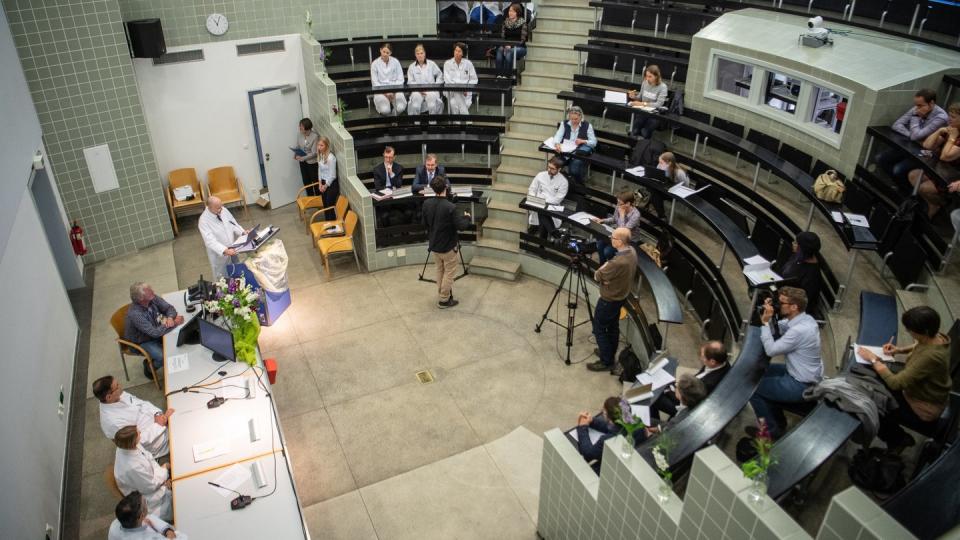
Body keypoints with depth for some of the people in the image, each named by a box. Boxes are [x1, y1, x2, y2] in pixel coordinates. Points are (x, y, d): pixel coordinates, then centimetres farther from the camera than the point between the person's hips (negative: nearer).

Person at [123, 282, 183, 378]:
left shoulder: (152, 298, -18)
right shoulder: (135, 314, -36)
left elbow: (170, 308, -6)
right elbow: (155, 333, -38)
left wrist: (170, 317, -28)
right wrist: (174, 323, -32)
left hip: (156, 330, 7)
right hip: (142, 342, -7)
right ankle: (149, 367, 11)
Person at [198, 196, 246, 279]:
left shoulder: (223, 210, -8)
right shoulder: (204, 220, -25)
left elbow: (233, 224, 6)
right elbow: (210, 241, -31)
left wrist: (243, 232, -12)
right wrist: (225, 250, -43)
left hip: (232, 250, 6)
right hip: (219, 255, -6)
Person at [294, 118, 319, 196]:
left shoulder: (315, 136, -21)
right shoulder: (300, 135, -3)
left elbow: (314, 153, -21)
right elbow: (298, 147, 12)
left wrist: (302, 158, -23)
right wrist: (295, 154, -7)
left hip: (312, 162, -6)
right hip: (303, 162, 6)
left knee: (315, 181, 7)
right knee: (306, 181, 16)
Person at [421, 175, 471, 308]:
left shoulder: (426, 204, -9)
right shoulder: (450, 207, -26)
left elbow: (424, 223, 5)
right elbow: (461, 226, -21)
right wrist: (467, 217, -2)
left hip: (433, 245, 6)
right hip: (448, 246, -5)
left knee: (440, 271, 21)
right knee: (449, 272, 10)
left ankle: (442, 294, 33)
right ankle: (444, 300, 17)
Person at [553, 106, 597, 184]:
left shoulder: (587, 125, 1)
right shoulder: (565, 124, 8)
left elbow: (594, 142, 2)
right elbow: (558, 136, -4)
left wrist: (583, 141, -17)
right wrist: (557, 144, -27)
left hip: (581, 152, -3)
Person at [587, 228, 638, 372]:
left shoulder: (618, 262, -37)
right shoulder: (631, 251, -7)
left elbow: (597, 276, -22)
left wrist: (603, 267, -4)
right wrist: (607, 267, -12)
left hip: (609, 300, -9)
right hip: (620, 296, 9)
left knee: (599, 329, 6)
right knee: (613, 326, 24)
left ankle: (606, 362, 14)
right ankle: (610, 353, 40)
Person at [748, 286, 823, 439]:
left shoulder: (799, 330, -32)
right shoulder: (803, 318, -3)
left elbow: (770, 350, -24)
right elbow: (776, 328, 10)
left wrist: (765, 322, -20)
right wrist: (769, 317, -9)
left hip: (802, 385, -9)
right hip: (807, 374, 9)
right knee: (762, 372, 21)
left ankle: (772, 430, 14)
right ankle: (778, 421, 31)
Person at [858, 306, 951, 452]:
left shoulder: (931, 357, -40)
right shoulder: (935, 337, -14)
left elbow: (896, 383, -36)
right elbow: (919, 347, 13)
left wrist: (873, 359, -25)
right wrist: (899, 350, -3)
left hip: (924, 412, -8)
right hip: (923, 392, 8)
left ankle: (900, 439, 28)